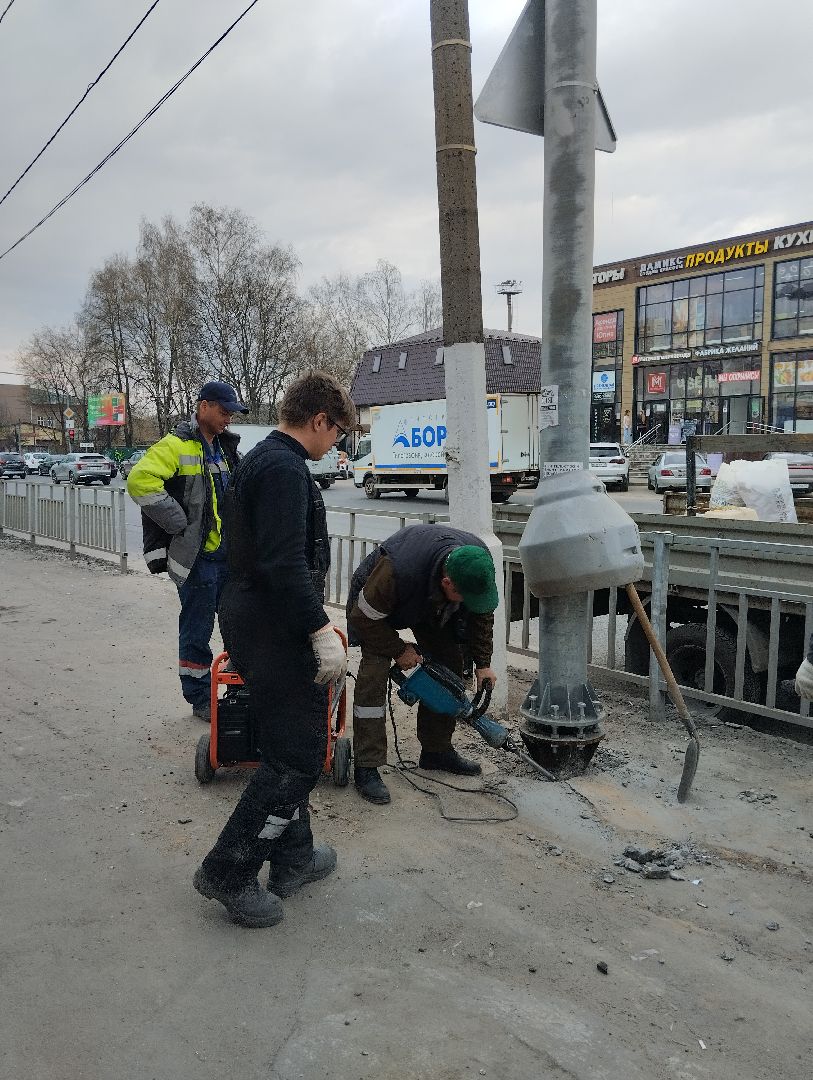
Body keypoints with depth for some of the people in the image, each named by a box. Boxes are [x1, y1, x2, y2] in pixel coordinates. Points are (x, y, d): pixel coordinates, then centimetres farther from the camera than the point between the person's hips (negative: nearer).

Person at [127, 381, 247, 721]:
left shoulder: (225, 447, 15)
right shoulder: (177, 446, -12)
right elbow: (140, 481, -25)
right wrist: (180, 523, -22)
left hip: (228, 553, 8)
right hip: (197, 556, -8)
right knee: (197, 632, 3)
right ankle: (200, 699, 16)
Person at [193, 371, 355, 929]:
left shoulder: (260, 459, 16)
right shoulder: (285, 468, -17)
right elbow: (285, 563, -26)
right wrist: (322, 630, -24)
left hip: (251, 623, 11)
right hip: (277, 632, -11)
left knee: (287, 749, 19)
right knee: (299, 757, -3)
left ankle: (293, 859, 30)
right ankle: (229, 873, 6)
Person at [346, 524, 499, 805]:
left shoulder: (480, 562, -28)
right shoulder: (396, 571, -47)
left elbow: (481, 614, -8)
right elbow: (364, 618, -29)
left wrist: (483, 663, -8)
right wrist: (398, 650, -21)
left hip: (432, 604, 6)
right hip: (378, 602, -5)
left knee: (450, 667, 2)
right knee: (374, 673, -19)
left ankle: (437, 750, 18)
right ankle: (366, 768, -13)